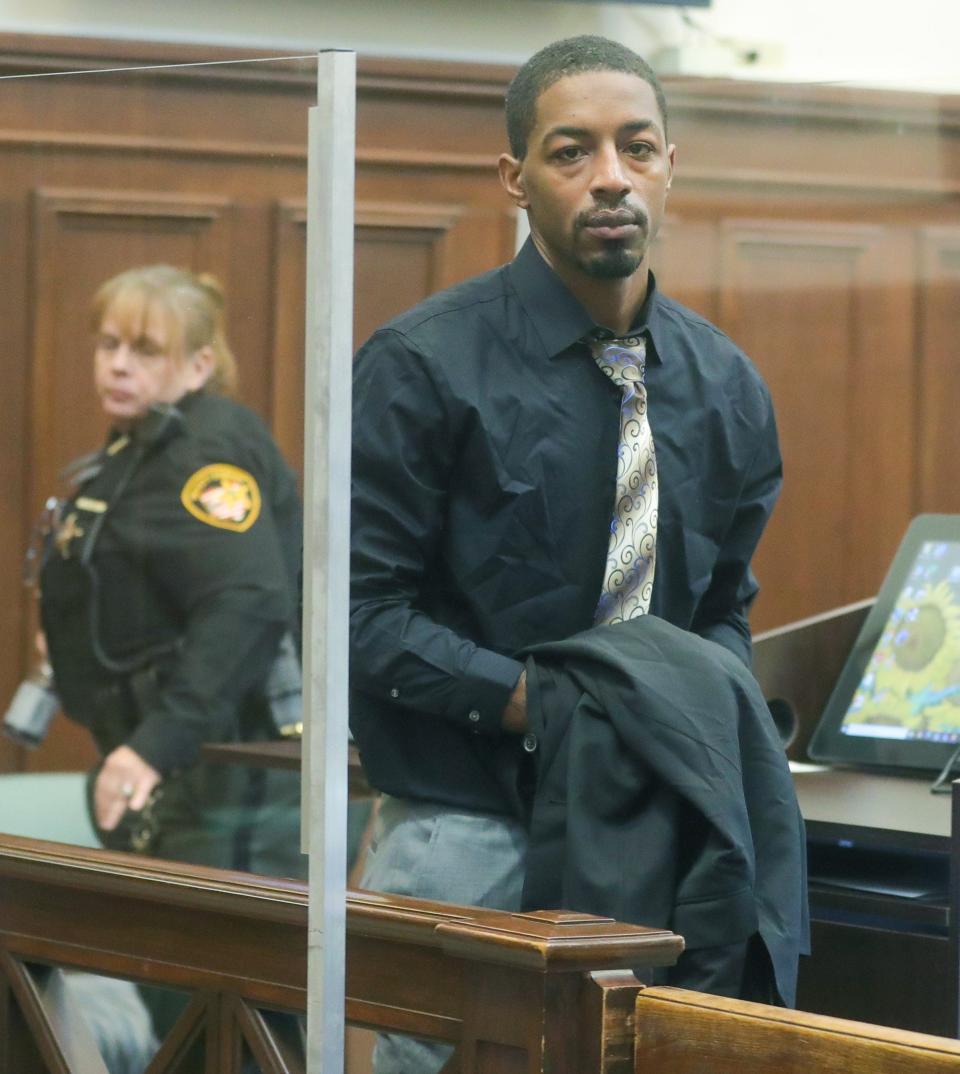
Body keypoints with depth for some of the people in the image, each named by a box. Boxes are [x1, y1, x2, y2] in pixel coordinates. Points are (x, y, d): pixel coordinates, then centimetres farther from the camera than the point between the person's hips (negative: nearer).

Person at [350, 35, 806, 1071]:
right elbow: (359, 609, -11)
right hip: (469, 837, -5)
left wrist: (709, 709, -4)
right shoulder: (423, 364, -8)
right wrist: (535, 704, -19)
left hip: (657, 825, 5)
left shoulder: (728, 386, 9)